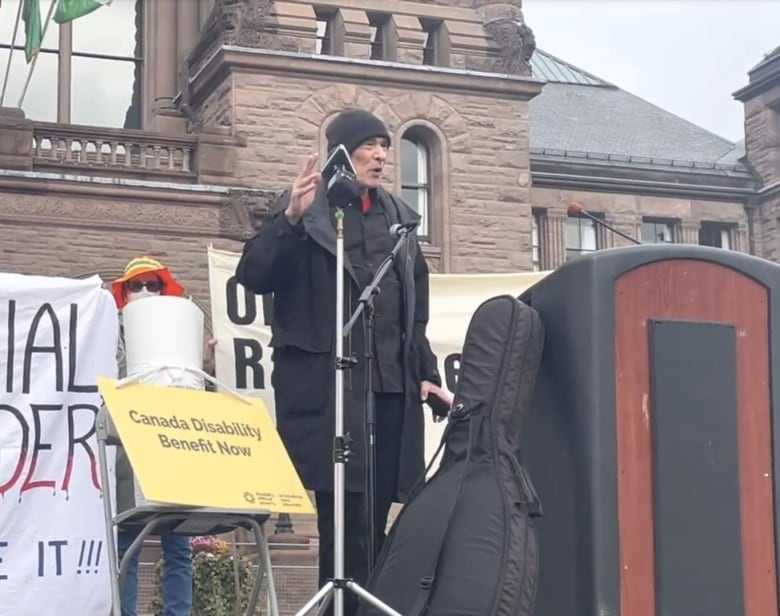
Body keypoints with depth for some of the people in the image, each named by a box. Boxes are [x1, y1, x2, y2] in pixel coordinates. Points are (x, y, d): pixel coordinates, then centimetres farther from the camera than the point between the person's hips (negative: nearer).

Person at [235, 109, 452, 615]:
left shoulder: (399, 216, 19)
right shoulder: (305, 209, 2)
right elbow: (254, 277, -9)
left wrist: (427, 372, 15)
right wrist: (291, 219, -21)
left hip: (391, 386, 6)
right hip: (329, 385, -5)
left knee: (374, 518, 6)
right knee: (346, 519, -9)